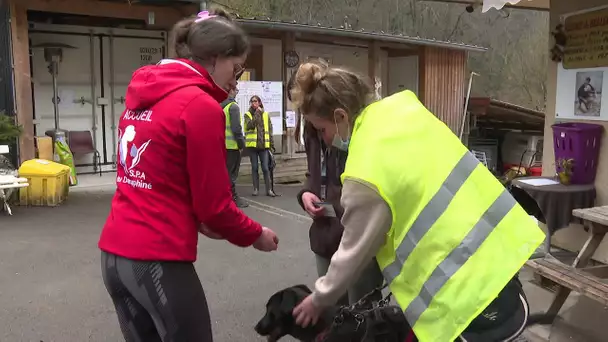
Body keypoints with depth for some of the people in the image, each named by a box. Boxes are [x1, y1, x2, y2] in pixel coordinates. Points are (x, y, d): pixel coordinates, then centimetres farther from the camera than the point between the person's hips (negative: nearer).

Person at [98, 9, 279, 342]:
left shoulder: (142, 97, 10)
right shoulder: (201, 106, -14)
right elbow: (214, 202, -11)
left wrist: (196, 221, 13)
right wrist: (255, 235, 5)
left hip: (114, 253, 8)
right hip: (157, 259, -8)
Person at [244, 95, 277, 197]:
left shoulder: (266, 115, 8)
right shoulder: (248, 114, 4)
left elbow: (270, 131, 9)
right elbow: (250, 125, -15)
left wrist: (272, 145, 4)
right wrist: (256, 114, -15)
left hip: (264, 145, 1)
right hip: (252, 145, 0)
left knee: (265, 168, -1)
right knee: (254, 167, 6)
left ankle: (269, 189, 3)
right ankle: (256, 189, 13)